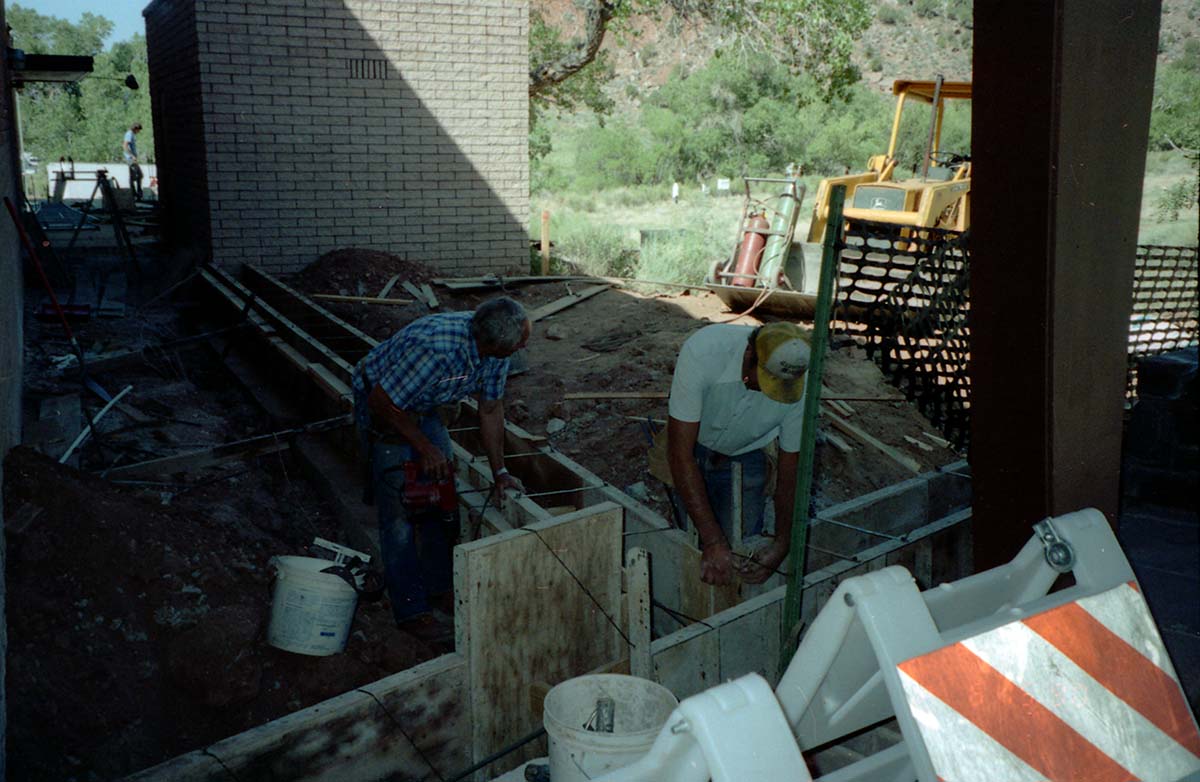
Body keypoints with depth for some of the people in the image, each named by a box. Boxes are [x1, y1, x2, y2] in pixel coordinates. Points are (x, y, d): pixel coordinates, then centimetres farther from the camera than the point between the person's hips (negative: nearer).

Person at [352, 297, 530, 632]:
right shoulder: (436, 351, -41)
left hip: (423, 406, 7)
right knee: (400, 509, -6)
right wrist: (424, 447, -22)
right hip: (382, 406, -7)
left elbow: (490, 408, -3)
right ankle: (409, 608, 5)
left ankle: (439, 585, 25)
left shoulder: (494, 350, -17)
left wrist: (499, 472, -3)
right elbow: (381, 402, -30)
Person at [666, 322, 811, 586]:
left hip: (744, 455, 2)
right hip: (694, 447, -1)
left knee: (742, 548, -5)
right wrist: (713, 542, -38)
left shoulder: (798, 385, -29)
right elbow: (680, 453, -35)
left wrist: (781, 544, -24)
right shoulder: (703, 351, -39)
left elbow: (791, 465, -14)